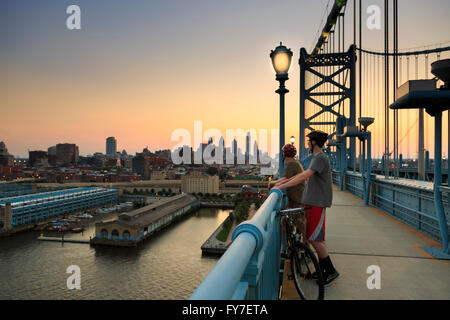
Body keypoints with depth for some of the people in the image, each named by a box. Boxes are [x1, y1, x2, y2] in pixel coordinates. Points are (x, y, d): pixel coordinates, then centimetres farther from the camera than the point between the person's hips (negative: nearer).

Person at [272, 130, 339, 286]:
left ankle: (331, 271, 7)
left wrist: (281, 187, -26)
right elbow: (303, 175, 20)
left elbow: (304, 176, -26)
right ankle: (323, 270, 24)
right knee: (318, 238, 14)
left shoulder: (321, 158, -15)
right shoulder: (317, 158, 17)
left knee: (314, 238, -7)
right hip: (313, 201, 10)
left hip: (317, 202, -10)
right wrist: (281, 182, 16)